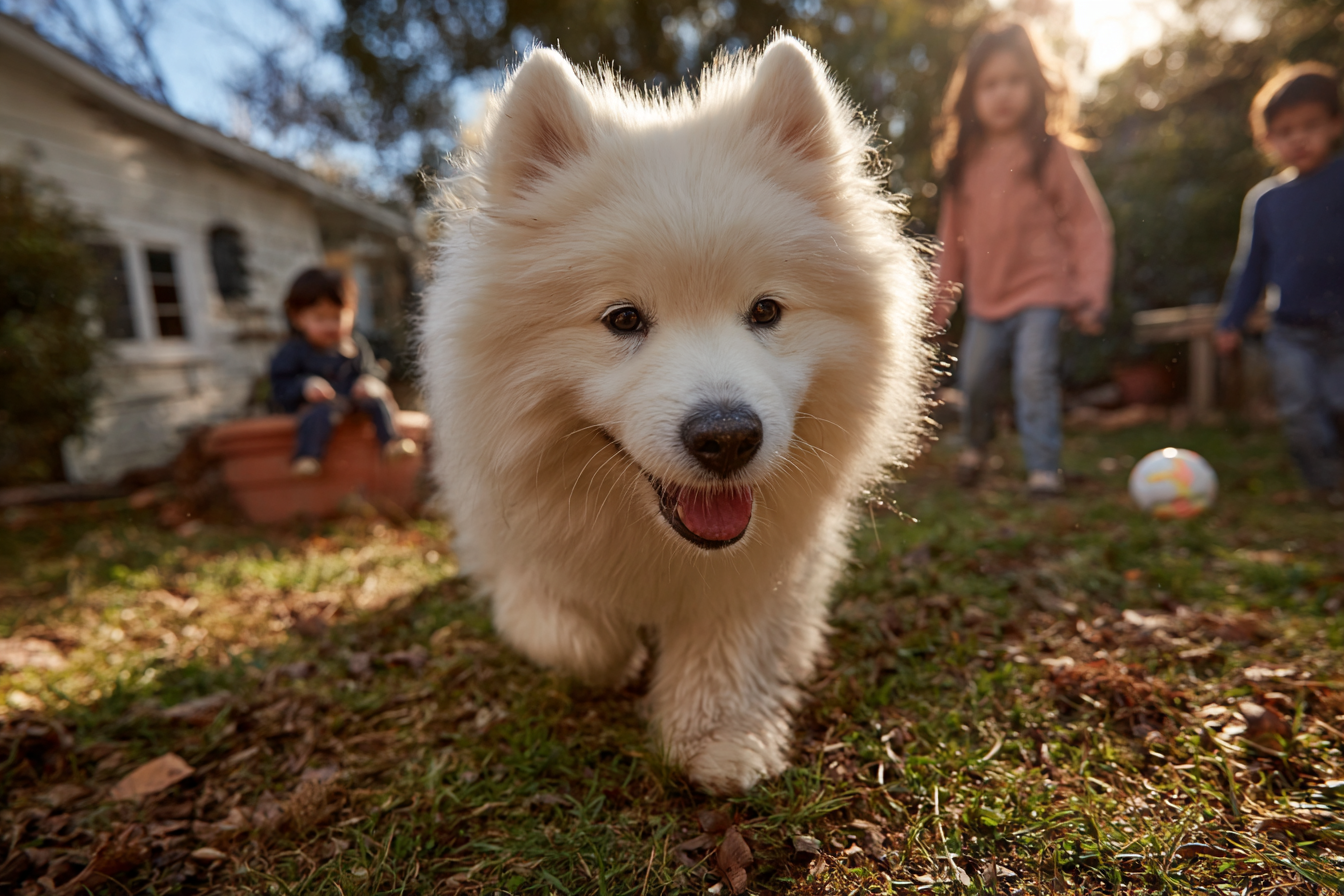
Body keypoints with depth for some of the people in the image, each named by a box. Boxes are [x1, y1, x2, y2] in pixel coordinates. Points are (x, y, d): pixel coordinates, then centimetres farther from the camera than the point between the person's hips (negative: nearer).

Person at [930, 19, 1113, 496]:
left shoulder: (1052, 152, -7)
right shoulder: (965, 161, 5)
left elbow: (1087, 223, -6)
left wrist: (1090, 292, -14)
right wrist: (943, 293, 13)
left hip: (1041, 291, -4)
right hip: (985, 296, 4)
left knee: (1034, 375, -16)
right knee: (975, 380, 14)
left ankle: (1043, 467, -4)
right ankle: (974, 446, 40)